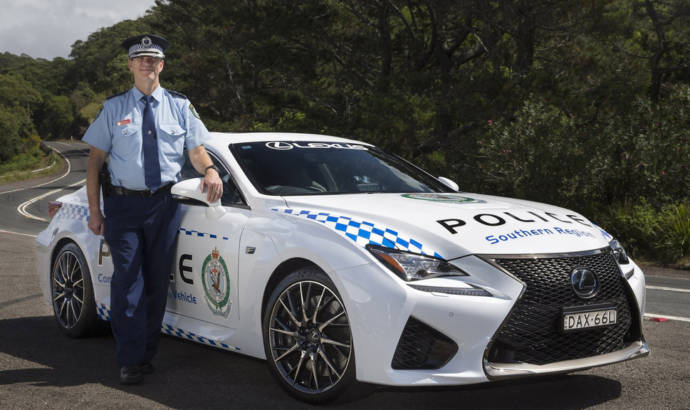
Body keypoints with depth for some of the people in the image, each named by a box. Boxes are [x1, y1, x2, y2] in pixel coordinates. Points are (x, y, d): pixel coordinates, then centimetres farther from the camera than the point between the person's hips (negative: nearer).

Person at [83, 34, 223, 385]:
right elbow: (95, 159, 3)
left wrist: (210, 170, -16)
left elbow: (196, 149, 8)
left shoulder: (179, 106, 8)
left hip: (164, 204, 2)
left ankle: (147, 352, 20)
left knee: (157, 281, 8)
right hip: (123, 204, -2)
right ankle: (130, 361, 0)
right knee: (128, 281, -6)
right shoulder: (114, 108, 5)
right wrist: (94, 209, -4)